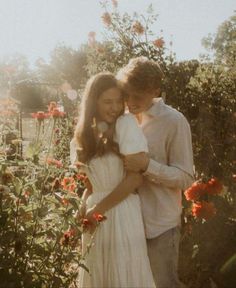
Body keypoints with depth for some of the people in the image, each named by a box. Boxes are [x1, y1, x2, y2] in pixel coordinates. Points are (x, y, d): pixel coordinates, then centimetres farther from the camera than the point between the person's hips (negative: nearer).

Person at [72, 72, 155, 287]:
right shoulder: (87, 134, 10)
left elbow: (137, 177, -13)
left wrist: (99, 208, -8)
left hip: (122, 213, -5)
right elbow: (91, 182, 13)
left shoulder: (126, 124, -7)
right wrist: (84, 209, -6)